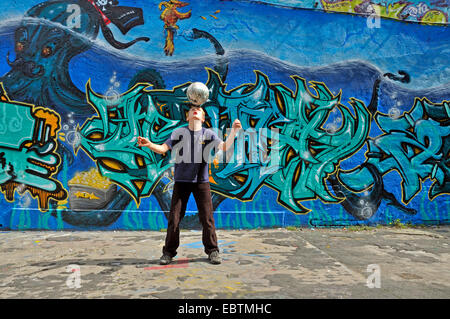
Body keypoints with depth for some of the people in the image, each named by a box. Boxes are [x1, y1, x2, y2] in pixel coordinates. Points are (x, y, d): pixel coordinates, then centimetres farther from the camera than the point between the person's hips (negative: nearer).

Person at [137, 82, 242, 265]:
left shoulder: (208, 134, 3)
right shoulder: (179, 132, 3)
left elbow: (224, 147, -8)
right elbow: (163, 148, -4)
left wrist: (234, 131, -20)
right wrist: (149, 144, -23)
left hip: (202, 181, 0)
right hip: (181, 180, 0)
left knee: (207, 218, 2)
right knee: (174, 218, 1)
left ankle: (212, 251, 16)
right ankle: (169, 252, 16)